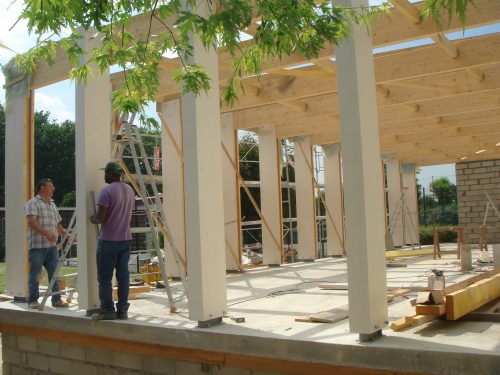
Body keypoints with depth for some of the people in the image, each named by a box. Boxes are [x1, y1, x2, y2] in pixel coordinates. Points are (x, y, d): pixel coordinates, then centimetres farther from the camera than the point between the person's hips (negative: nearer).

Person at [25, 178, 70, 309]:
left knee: (55, 274, 6)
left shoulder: (52, 205, 18)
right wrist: (46, 233, -28)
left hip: (51, 245, 7)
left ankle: (56, 299, 13)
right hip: (37, 246, -7)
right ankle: (33, 301, 11)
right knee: (35, 275, 1)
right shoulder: (33, 203, -6)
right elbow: (31, 222, -20)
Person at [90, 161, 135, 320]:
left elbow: (100, 217, -17)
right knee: (123, 275, 7)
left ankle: (107, 311, 2)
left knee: (105, 277, 1)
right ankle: (122, 310, 10)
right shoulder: (130, 190, 11)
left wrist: (92, 218, 5)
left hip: (108, 240, -7)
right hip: (126, 239, 7)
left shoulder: (107, 191, -13)